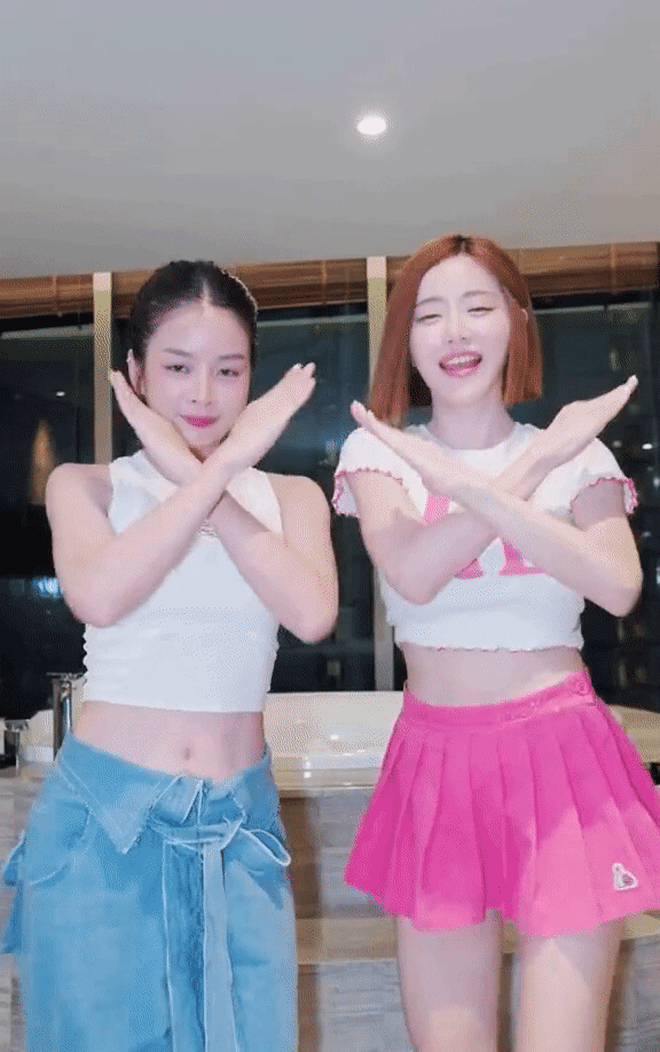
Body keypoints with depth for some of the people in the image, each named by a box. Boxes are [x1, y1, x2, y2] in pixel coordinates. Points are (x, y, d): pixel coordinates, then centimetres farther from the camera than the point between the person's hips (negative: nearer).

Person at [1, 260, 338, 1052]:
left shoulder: (290, 496, 4)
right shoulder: (85, 485, 1)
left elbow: (312, 613, -16)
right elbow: (98, 596, -21)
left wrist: (195, 472, -16)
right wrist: (218, 468, -19)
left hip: (236, 823, 2)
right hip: (101, 817, -1)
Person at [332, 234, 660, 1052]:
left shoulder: (576, 452, 2)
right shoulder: (376, 450, 2)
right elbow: (413, 574, -17)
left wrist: (465, 483, -23)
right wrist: (537, 462, -17)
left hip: (559, 752, -1)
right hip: (435, 760, 1)